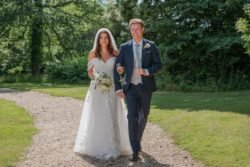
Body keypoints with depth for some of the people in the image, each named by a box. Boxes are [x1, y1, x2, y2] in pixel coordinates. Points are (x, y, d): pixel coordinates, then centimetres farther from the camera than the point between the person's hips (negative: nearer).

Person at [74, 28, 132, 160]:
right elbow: (90, 72, 9)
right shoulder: (93, 54, 4)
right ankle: (97, 147, 11)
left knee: (111, 118, 1)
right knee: (97, 118, 0)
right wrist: (96, 79, -10)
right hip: (97, 89, 0)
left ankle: (112, 147, 9)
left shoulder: (115, 53, 5)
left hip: (111, 90, 1)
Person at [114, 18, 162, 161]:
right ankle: (135, 150, -9)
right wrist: (118, 87, -6)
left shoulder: (151, 45, 0)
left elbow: (158, 64, 0)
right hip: (131, 87, -1)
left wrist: (147, 71, -19)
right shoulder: (125, 47, 1)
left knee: (143, 116, 14)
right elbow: (117, 68, 2)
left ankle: (137, 141, 38)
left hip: (146, 87, 1)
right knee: (132, 117, -11)